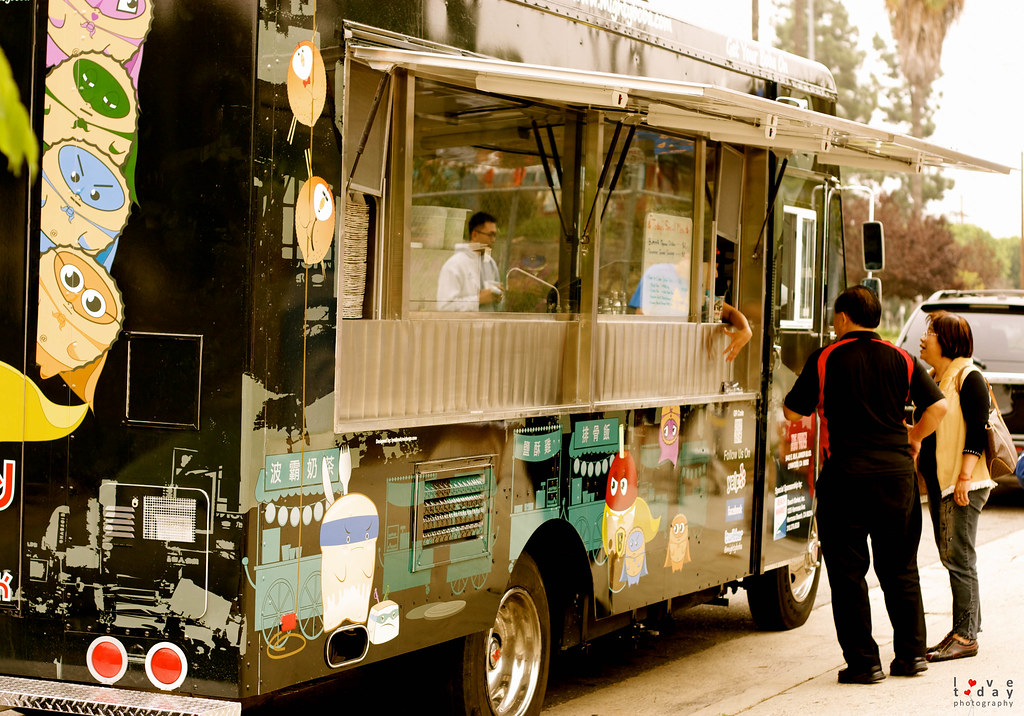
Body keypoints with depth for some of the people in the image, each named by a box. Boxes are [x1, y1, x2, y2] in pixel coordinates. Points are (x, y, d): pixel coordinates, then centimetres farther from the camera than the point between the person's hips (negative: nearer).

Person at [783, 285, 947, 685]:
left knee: (848, 573, 4)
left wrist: (786, 400, 26)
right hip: (897, 475, 4)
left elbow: (793, 412, 4)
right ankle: (911, 654, 18)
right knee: (900, 570, 15)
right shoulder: (901, 360, 7)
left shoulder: (824, 360, -2)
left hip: (845, 476, -3)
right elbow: (938, 406, 3)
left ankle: (863, 663, 3)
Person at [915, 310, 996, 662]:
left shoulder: (969, 377, -10)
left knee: (959, 557, -8)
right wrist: (922, 470, 19)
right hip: (939, 481, 9)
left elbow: (977, 431, -15)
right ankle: (966, 630, 16)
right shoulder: (935, 378, 17)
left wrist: (965, 476, -21)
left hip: (963, 483, -9)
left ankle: (966, 636, -4)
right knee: (950, 556, 10)